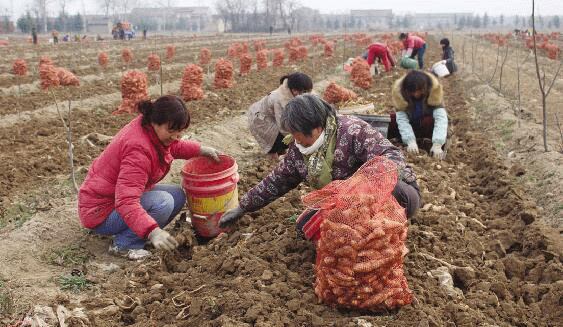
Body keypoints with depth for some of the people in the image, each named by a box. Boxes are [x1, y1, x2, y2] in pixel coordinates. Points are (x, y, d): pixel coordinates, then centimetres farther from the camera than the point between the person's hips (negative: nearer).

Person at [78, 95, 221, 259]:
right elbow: (126, 202, -39)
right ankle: (123, 245, -11)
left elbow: (172, 147, 21)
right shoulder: (138, 150, -33)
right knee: (163, 202, -29)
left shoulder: (148, 127, -4)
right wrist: (152, 232, -49)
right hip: (101, 212, -10)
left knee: (178, 195, 2)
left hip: (121, 195, 10)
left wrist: (200, 150, 7)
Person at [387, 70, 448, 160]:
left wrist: (437, 144, -49)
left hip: (426, 126, -1)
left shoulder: (434, 89, -26)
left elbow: (441, 117, -35)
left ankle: (440, 150, -25)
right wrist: (410, 141, -45)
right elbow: (402, 118, -29)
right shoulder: (399, 91, -24)